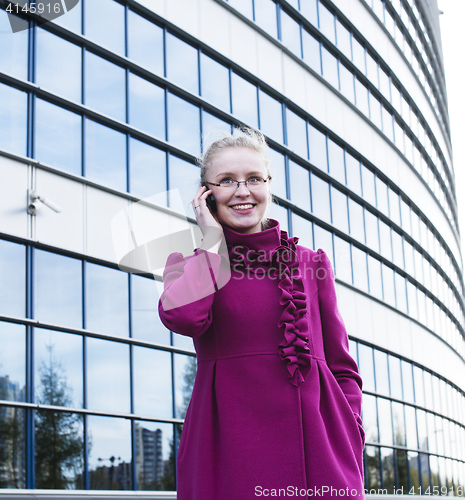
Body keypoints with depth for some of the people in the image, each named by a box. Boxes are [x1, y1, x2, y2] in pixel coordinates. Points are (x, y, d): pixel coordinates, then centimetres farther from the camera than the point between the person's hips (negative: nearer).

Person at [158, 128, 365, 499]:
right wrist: (214, 241, -2)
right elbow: (183, 317, -16)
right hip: (226, 447, -1)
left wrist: (349, 452, -1)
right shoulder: (190, 263, 9)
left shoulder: (311, 263, 12)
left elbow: (343, 368, 12)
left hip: (315, 437, 2)